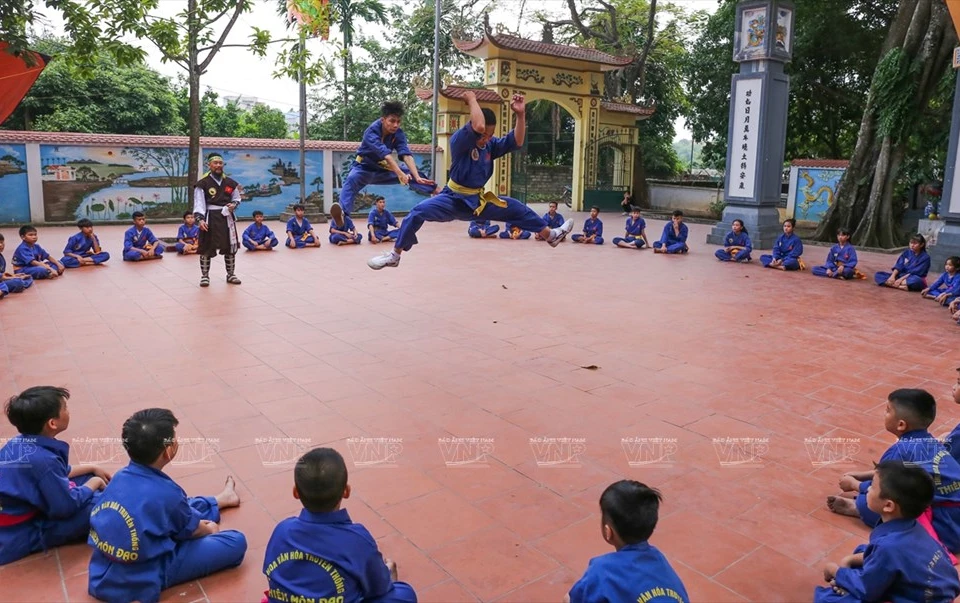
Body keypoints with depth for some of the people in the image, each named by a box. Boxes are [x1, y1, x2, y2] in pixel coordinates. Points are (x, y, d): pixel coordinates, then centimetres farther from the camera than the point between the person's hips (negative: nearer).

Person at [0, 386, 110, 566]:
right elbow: (68, 506, -23)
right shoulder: (42, 459, -31)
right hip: (24, 536, -10)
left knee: (92, 477, 12)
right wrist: (93, 483, -6)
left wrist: (92, 469, 11)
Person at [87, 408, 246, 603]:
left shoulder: (120, 477, -7)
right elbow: (190, 530, -6)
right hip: (141, 579, -8)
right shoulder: (165, 492, -27)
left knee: (186, 508, 28)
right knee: (236, 542, -2)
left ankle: (222, 499, 52)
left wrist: (198, 523, 17)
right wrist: (209, 528, 16)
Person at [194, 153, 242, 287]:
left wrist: (234, 205, -6)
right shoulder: (203, 183, -7)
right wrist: (200, 219, -24)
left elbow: (236, 199, 17)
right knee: (206, 248, 1)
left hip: (227, 218, 4)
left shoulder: (230, 183, 6)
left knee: (230, 247, 11)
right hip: (210, 218, -4)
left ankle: (231, 274, 26)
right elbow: (199, 203, -12)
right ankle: (205, 276, 16)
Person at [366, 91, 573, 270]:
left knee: (517, 209, 8)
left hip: (478, 201, 6)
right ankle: (394, 255, -18)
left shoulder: (491, 145, 0)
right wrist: (472, 100, -25)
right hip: (454, 199, -6)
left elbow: (516, 142, -7)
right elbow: (478, 126, -39)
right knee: (418, 212, -30)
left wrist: (521, 114, -19)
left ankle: (551, 235, 26)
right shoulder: (458, 141, -20)